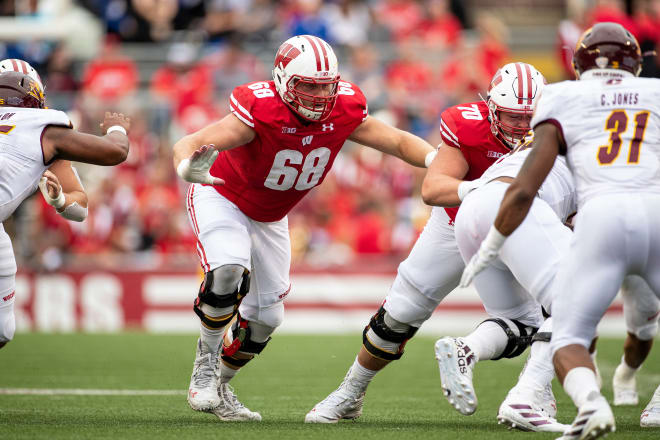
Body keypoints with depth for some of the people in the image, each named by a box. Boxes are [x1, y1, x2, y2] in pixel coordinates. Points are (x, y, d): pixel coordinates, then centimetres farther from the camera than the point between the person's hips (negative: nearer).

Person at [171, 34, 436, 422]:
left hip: (270, 217, 6)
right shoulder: (261, 112, -36)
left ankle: (219, 388, 28)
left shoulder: (344, 111, -20)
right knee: (228, 272, -33)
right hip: (223, 200, -6)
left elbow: (399, 142, -8)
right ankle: (206, 360, -12)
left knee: (266, 316, 6)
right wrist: (189, 168, -68)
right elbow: (190, 145, -44)